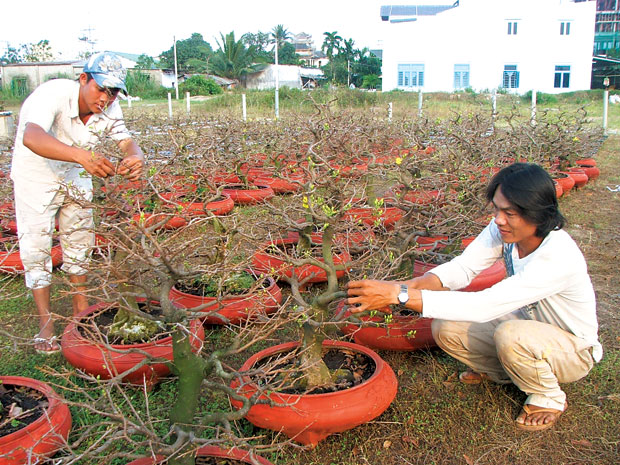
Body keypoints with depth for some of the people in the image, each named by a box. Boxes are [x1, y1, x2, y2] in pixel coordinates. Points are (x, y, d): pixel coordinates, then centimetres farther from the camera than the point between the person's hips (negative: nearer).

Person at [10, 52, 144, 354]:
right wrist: (82, 155, -69)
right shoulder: (54, 94, -34)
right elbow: (31, 137, -51)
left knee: (80, 240, 10)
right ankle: (45, 324, 5)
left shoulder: (109, 109, -16)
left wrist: (135, 159, -51)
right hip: (35, 177, -5)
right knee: (36, 247, -5)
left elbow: (127, 142, -25)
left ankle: (81, 310, 25)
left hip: (76, 178, 5)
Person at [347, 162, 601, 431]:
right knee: (445, 328, -15)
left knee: (510, 335, -38)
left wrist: (400, 295, -48)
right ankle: (498, 370, 15)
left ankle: (549, 397, -6)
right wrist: (409, 286, -40)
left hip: (573, 349, -6)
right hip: (526, 322, 6)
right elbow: (462, 267, -20)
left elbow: (485, 305, -44)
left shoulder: (558, 257, -37)